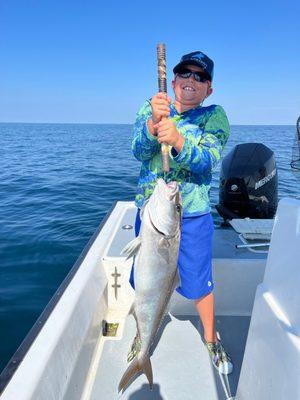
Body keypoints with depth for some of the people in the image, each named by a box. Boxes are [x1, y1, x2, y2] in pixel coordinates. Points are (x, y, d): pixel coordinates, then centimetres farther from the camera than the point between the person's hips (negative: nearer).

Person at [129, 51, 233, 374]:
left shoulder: (215, 116, -3)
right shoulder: (150, 109, 2)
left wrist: (177, 140, -40)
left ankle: (211, 338, 38)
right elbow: (139, 152, -15)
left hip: (193, 216, -1)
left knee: (198, 283, 7)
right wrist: (153, 124, -36)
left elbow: (206, 161, -20)